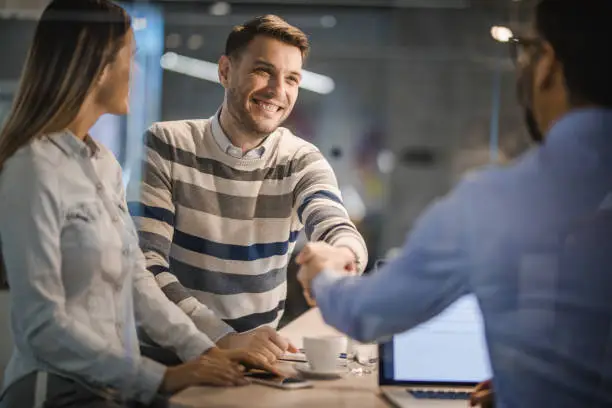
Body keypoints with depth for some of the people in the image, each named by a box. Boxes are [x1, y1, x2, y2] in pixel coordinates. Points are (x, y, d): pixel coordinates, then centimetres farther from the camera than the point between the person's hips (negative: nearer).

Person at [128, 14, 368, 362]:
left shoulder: (301, 161, 1)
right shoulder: (167, 146, -5)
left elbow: (339, 230, -17)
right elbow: (144, 265, -13)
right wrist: (225, 339, -26)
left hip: (259, 354, 2)